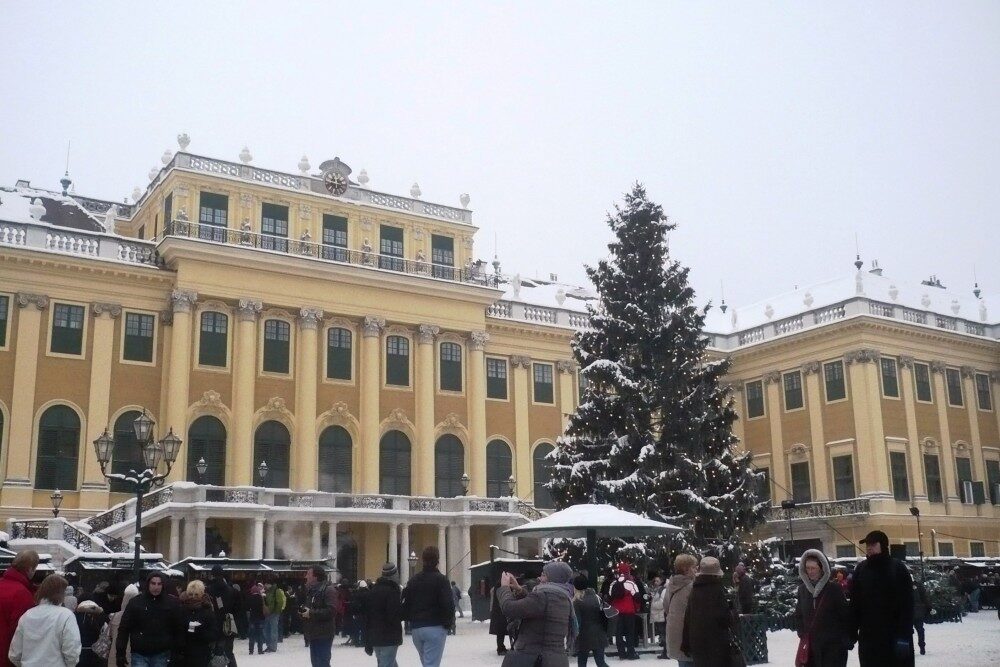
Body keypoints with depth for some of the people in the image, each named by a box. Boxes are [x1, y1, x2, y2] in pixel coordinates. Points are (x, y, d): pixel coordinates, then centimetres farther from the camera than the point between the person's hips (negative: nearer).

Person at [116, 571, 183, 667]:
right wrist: (120, 653, -3)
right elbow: (124, 628, 1)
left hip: (161, 655, 1)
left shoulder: (171, 603, 0)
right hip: (139, 654, -1)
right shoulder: (136, 602, -2)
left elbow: (178, 630, 5)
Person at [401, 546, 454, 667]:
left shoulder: (413, 580, 10)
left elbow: (405, 604, 9)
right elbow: (448, 605, -14)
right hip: (435, 628, -6)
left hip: (416, 629, 6)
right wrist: (448, 623, 1)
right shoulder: (441, 579, -8)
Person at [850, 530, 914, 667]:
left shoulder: (897, 568, -3)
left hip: (894, 636, -3)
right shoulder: (861, 569, 7)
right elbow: (855, 602, 6)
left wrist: (904, 635, -16)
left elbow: (907, 605, -9)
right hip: (868, 637, 3)